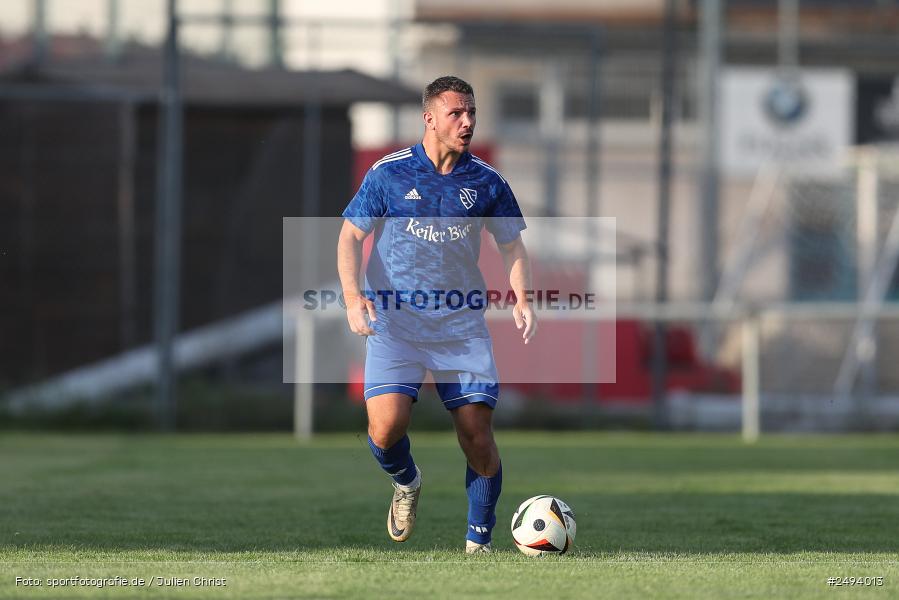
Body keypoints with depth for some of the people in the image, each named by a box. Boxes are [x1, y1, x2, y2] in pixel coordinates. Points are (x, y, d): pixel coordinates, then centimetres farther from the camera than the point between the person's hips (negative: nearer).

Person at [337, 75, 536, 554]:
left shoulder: (486, 182, 5)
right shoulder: (388, 174, -1)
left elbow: (512, 245, 13)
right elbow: (351, 235, 4)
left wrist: (521, 300, -4)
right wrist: (352, 294, -12)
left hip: (462, 325, 2)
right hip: (394, 322, -2)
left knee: (478, 438, -6)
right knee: (386, 428, -20)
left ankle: (478, 543, 11)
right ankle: (405, 482, 16)